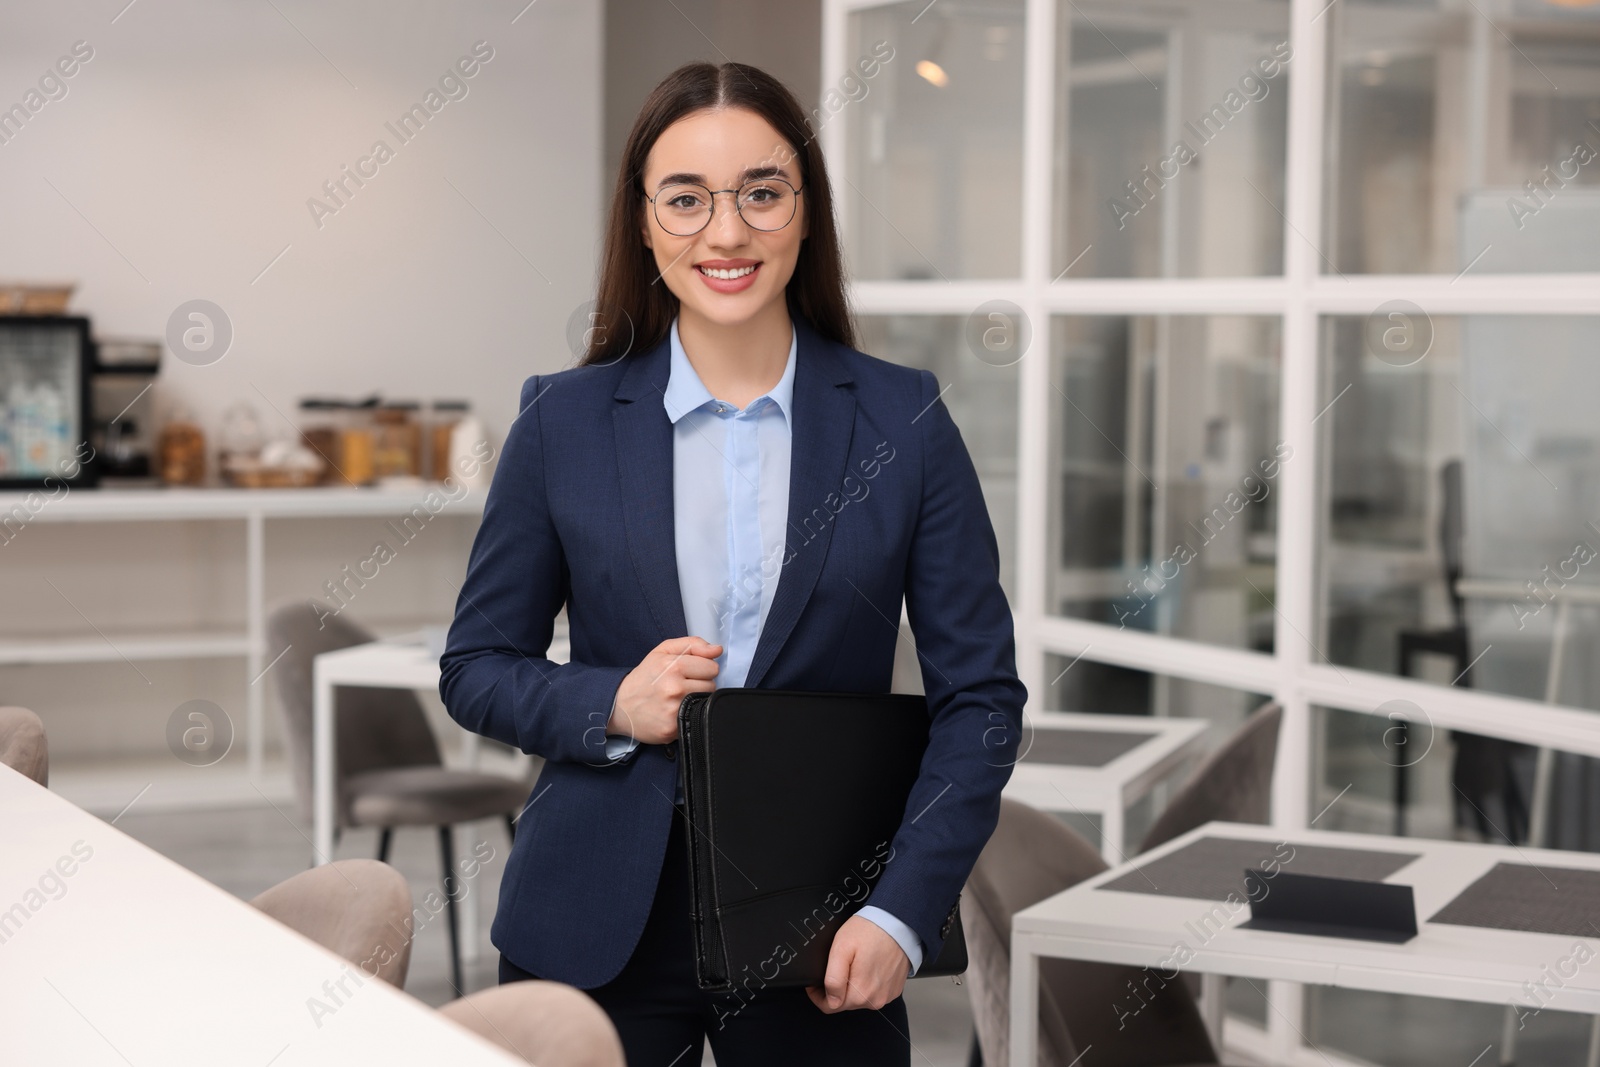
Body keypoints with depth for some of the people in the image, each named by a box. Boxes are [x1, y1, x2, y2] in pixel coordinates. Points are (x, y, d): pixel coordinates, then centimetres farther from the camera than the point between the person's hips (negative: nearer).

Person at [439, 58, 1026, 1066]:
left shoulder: (904, 419, -2)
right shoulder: (565, 420, 0)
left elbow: (980, 692, -2)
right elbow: (476, 666, 7)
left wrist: (899, 915, -12)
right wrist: (611, 708, -13)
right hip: (599, 936, 0)